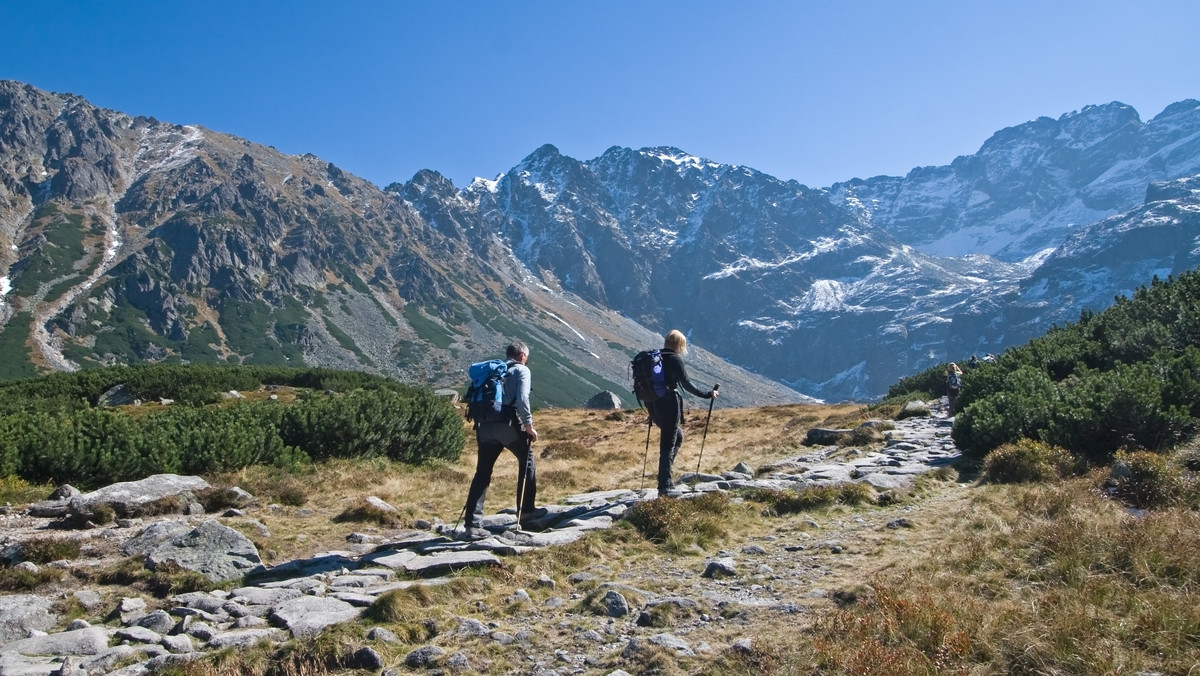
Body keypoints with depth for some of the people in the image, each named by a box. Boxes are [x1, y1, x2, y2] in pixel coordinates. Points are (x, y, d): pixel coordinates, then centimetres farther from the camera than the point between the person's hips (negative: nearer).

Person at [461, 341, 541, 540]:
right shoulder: (521, 370, 5)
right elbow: (522, 399, -11)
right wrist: (529, 425, -6)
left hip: (485, 426, 5)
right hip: (508, 425, -5)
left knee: (482, 473, 5)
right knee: (527, 462, 18)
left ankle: (472, 524, 0)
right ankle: (526, 510, 22)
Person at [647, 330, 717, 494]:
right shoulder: (675, 359, -10)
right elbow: (687, 384, -14)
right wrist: (707, 395, -6)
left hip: (654, 406, 8)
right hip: (669, 406, -8)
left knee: (678, 436, 23)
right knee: (668, 446, -1)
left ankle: (665, 476, 16)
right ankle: (664, 486, 1)